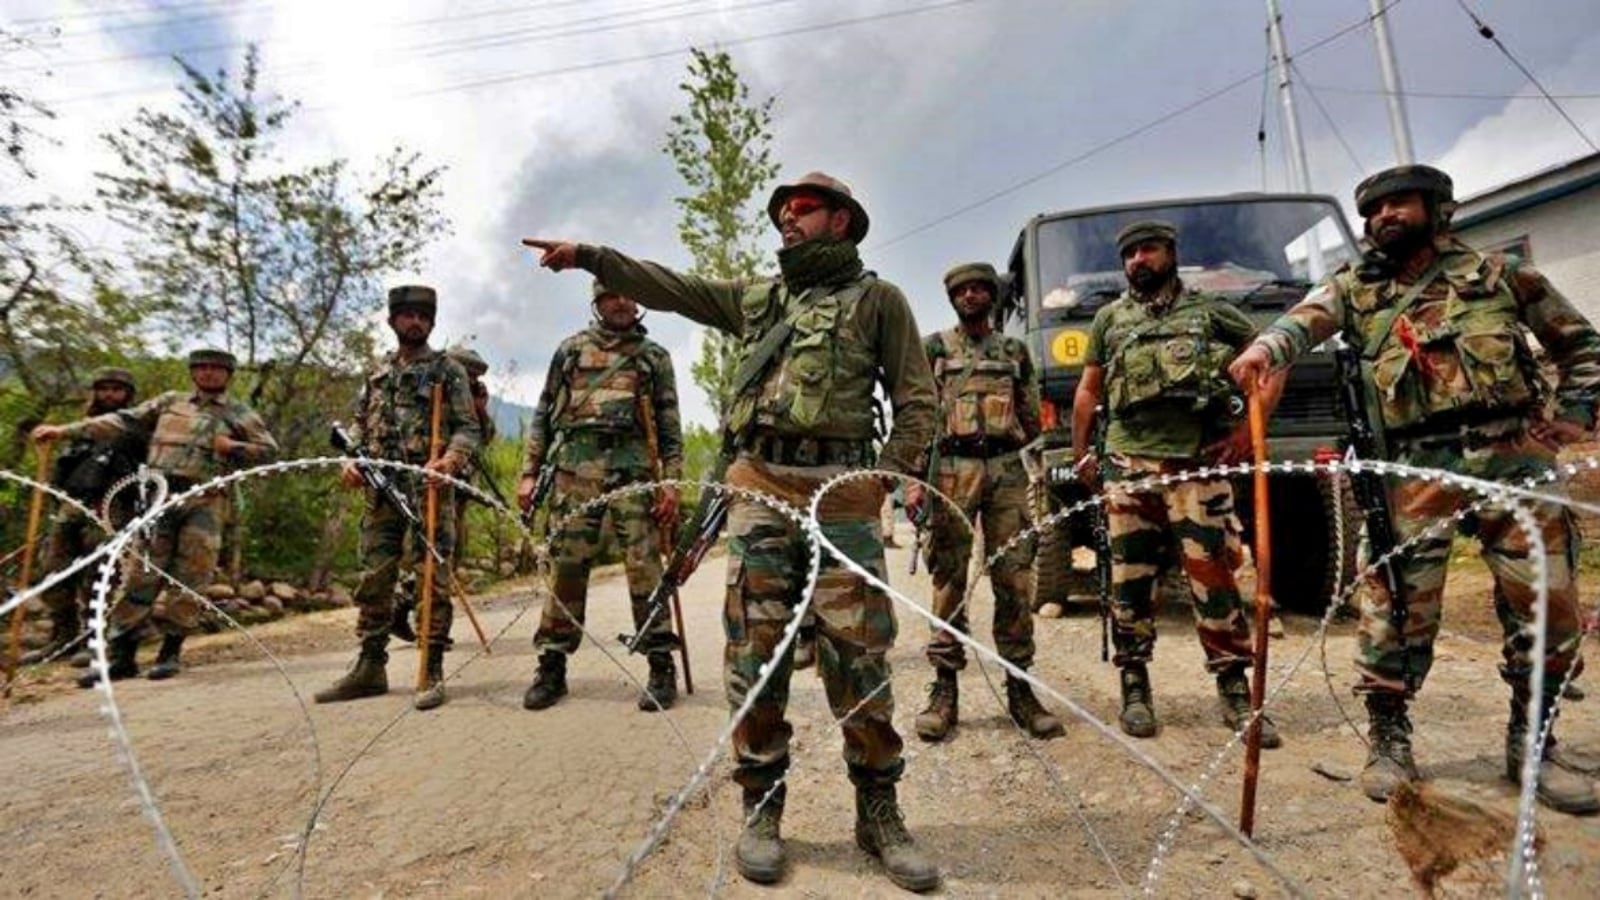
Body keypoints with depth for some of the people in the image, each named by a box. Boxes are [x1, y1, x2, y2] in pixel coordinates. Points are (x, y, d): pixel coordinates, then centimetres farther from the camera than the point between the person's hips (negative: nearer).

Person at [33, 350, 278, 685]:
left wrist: (232, 448, -7)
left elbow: (269, 450, 7)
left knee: (189, 579, -2)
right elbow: (124, 421, 16)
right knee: (140, 574, 2)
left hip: (204, 502, -2)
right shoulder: (170, 402, 18)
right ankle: (121, 654, 10)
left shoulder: (240, 414, 11)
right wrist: (65, 430, 11)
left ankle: (170, 651, 9)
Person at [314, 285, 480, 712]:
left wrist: (451, 460, -20)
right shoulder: (378, 373, 19)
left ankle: (432, 671, 3)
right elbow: (359, 424, 21)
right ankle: (370, 668, 19)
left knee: (434, 578, -3)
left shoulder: (448, 369, 5)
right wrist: (350, 460, 2)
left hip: (430, 487, -5)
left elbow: (468, 427, -1)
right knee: (373, 579, 8)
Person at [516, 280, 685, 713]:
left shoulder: (655, 355, 14)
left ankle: (661, 666, 3)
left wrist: (672, 481, -2)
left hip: (633, 467, -1)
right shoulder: (571, 348, 17)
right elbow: (544, 413, 15)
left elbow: (670, 425, 9)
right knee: (567, 565, 2)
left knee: (644, 565, -5)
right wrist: (529, 472, 6)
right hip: (574, 466, 1)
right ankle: (552, 666, 13)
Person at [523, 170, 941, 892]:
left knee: (858, 655, -1)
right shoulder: (753, 298, 22)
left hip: (843, 490, -3)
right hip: (760, 487, 3)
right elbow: (667, 286, 18)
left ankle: (879, 811, 14)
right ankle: (762, 805, 17)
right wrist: (591, 255, 8)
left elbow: (916, 397, 7)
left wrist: (896, 471, -5)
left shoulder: (877, 298, 11)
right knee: (755, 649, 3)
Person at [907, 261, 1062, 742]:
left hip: (1008, 470, 3)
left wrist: (998, 437, 4)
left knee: (1015, 579, 2)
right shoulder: (935, 347, 10)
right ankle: (945, 688, 5)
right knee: (949, 580, -1)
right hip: (952, 470, -2)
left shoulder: (1015, 351, 18)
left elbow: (1032, 420, 20)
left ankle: (1020, 687, 11)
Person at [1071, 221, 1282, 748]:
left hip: (1197, 464, -1)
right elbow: (1089, 391, 16)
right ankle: (1134, 688, 12)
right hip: (1128, 464, 1)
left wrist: (1247, 429, 3)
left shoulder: (1211, 311, 13)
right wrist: (1080, 454, 8)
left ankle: (1235, 690, 10)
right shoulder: (1110, 318, 16)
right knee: (1130, 578, 2)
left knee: (1214, 576, -2)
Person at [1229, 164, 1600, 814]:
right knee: (1400, 608, -4)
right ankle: (1388, 742, 10)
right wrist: (1265, 346, -33)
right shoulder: (1354, 288, 11)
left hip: (1515, 455, 2)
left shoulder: (1499, 274, 14)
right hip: (1417, 467, -2)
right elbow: (1305, 320, -11)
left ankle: (1531, 745, 23)